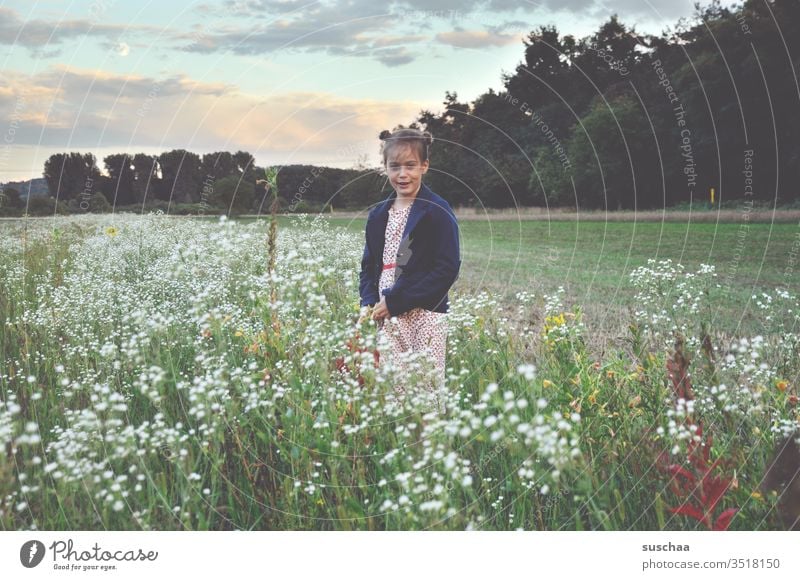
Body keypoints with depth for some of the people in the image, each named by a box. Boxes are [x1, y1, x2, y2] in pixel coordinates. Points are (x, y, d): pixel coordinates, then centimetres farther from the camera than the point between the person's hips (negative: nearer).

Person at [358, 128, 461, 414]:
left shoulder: (437, 211, -5)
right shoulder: (378, 215, 15)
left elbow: (447, 269, -12)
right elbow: (369, 265, 19)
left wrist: (395, 301, -14)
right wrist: (370, 303, -1)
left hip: (424, 316, -5)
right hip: (386, 319, 6)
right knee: (392, 391, 6)